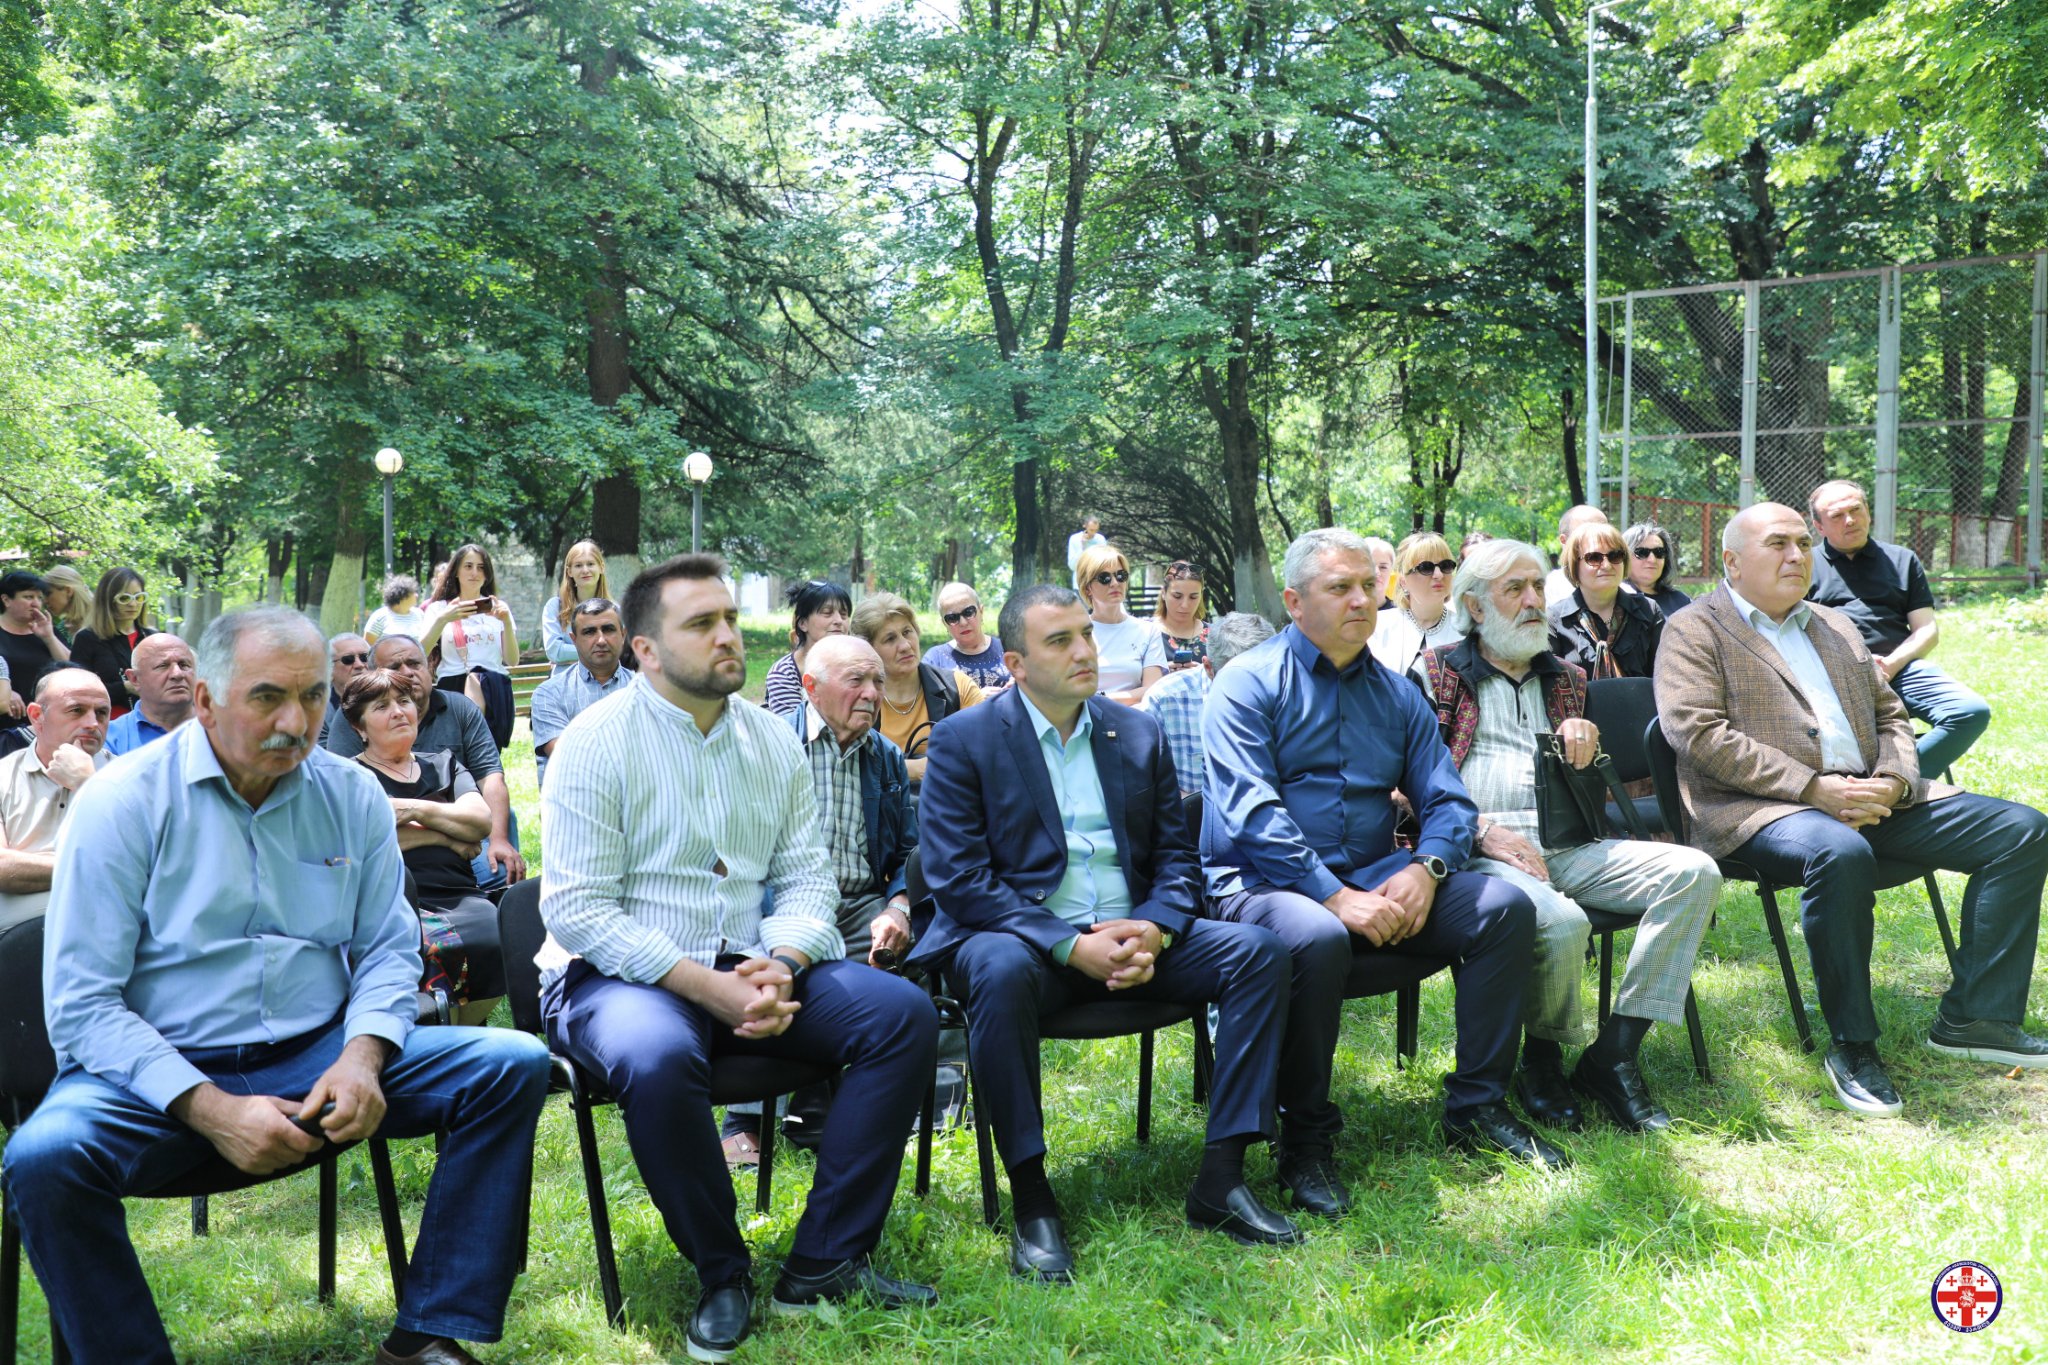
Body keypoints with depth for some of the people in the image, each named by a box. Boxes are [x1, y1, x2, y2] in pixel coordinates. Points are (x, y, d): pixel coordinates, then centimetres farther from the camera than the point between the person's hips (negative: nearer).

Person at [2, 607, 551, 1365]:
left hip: (320, 1054, 4)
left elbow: (389, 948, 10)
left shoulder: (352, 796, 5)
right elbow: (82, 1006, -11)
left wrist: (361, 1057, -12)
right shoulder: (122, 803, -7)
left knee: (514, 1063, -14)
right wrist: (211, 1110, -22)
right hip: (162, 1070, -3)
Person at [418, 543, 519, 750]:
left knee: (476, 680, -32)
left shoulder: (497, 608, 18)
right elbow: (420, 653, 0)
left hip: (492, 690, 0)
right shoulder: (439, 608, 15)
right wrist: (443, 620, -15)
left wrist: (507, 622, -5)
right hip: (451, 688, 0)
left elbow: (512, 660, 10)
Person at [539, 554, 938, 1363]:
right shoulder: (597, 743, -8)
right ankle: (722, 1278, -12)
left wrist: (780, 965, -13)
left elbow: (808, 876, 9)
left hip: (752, 970, 5)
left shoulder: (772, 739, 9)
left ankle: (824, 1264, -7)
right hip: (622, 973, -5)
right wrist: (705, 988, -23)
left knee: (903, 1014, -14)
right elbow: (578, 910, -14)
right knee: (657, 1057, -38)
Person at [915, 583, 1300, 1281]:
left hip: (1132, 936, 5)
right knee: (1001, 970, -38)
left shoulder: (1138, 733, 12)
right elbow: (957, 877, -11)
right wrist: (1071, 946, -21)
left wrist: (1154, 929, -12)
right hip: (1020, 935, -4)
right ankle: (1030, 1198, -25)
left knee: (1259, 951, -16)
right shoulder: (963, 740, -2)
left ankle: (1220, 1180, -14)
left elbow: (1177, 855, 11)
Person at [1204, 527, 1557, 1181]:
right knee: (1317, 937, -38)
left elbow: (1447, 801, 10)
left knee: (1505, 906, -13)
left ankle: (1477, 1106, 0)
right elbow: (1251, 813, -15)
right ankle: (1304, 1139, -18)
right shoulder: (1248, 683, -3)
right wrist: (1336, 896, -24)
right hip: (1263, 883, -6)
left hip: (1375, 880, 6)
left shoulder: (1397, 694, 15)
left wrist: (1425, 868, -13)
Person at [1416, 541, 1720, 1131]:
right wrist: (1481, 830, -14)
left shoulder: (1565, 678, 26)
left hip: (1568, 847, 6)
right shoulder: (1437, 673, 10)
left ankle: (1614, 1054, -18)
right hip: (1482, 852, -6)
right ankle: (1543, 1057, -6)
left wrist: (1584, 744, 6)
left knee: (1693, 872, -18)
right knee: (1559, 921, -36)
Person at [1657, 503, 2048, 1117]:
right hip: (1759, 809, -7)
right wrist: (1814, 788, -18)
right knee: (1841, 853, -39)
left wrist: (1893, 781, -1)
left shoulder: (1837, 627, 25)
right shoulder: (1694, 630, 2)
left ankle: (1974, 1018, -1)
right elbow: (1699, 733, -12)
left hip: (1870, 798, 7)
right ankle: (1851, 1045, -22)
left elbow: (1890, 716, 24)